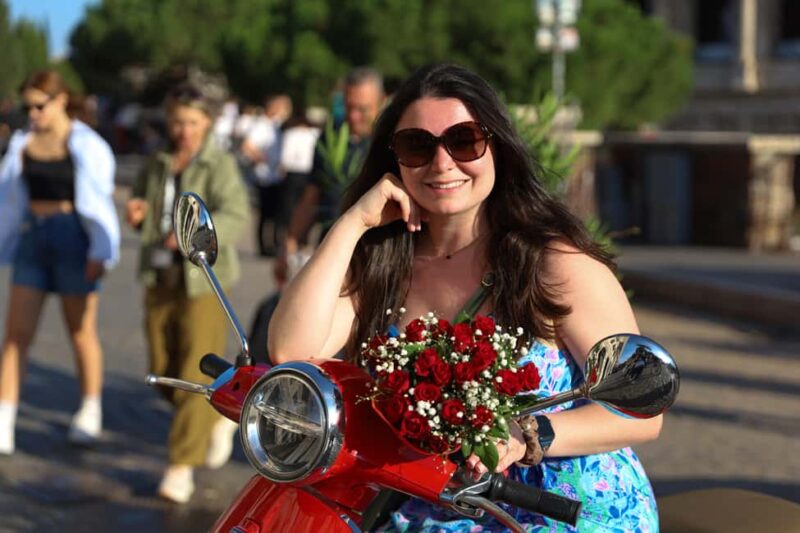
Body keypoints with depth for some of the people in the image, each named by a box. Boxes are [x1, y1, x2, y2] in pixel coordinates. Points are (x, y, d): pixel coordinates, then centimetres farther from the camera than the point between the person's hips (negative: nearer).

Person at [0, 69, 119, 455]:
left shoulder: (85, 145, -8)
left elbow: (99, 202, -10)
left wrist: (101, 253, -15)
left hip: (73, 240, -4)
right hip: (32, 239, 4)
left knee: (81, 332, 8)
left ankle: (91, 413, 27)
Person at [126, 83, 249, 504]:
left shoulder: (220, 165, -8)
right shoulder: (157, 164, 8)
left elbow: (235, 216, -21)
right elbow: (142, 213, 22)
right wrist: (135, 214, -2)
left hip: (203, 279, -6)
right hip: (160, 279, 6)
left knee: (195, 376, -7)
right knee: (164, 373, 10)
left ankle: (181, 468, 0)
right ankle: (220, 418, 36)